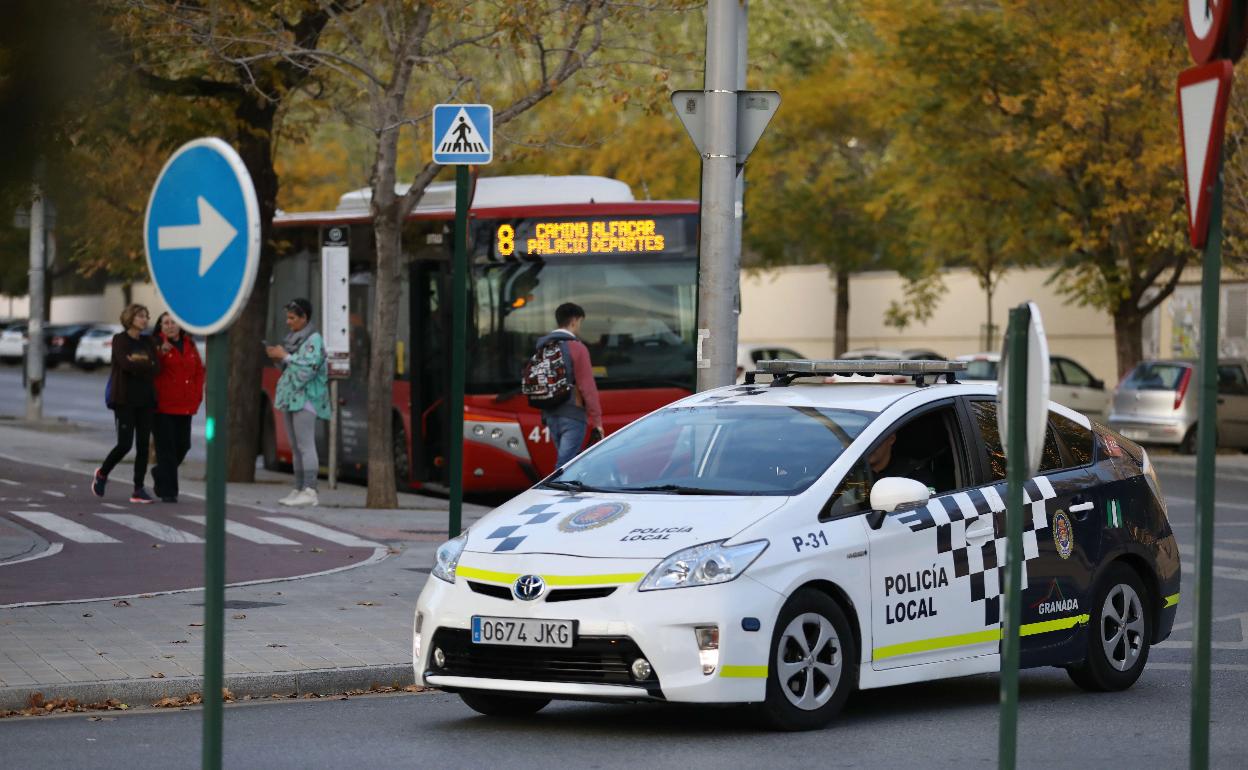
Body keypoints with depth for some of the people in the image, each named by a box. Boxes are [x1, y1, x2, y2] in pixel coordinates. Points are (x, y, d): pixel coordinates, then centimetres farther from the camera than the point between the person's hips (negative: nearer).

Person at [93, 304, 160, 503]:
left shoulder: (148, 342, 13)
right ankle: (102, 473, 16)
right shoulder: (120, 340, -2)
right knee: (125, 444, -10)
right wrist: (146, 366, -8)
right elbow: (125, 364, -18)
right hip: (125, 399, -5)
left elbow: (156, 367, 0)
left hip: (144, 399, 5)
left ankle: (139, 489, 2)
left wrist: (137, 364, -12)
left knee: (143, 445, 0)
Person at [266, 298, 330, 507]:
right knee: (296, 448, 8)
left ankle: (310, 492, -16)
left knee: (305, 445, -13)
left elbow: (308, 368, -18)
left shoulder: (314, 340, -8)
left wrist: (285, 356, -12)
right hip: (290, 396, 9)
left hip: (305, 397, -9)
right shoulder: (293, 338, 17)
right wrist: (278, 358, 6)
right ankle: (299, 490, 10)